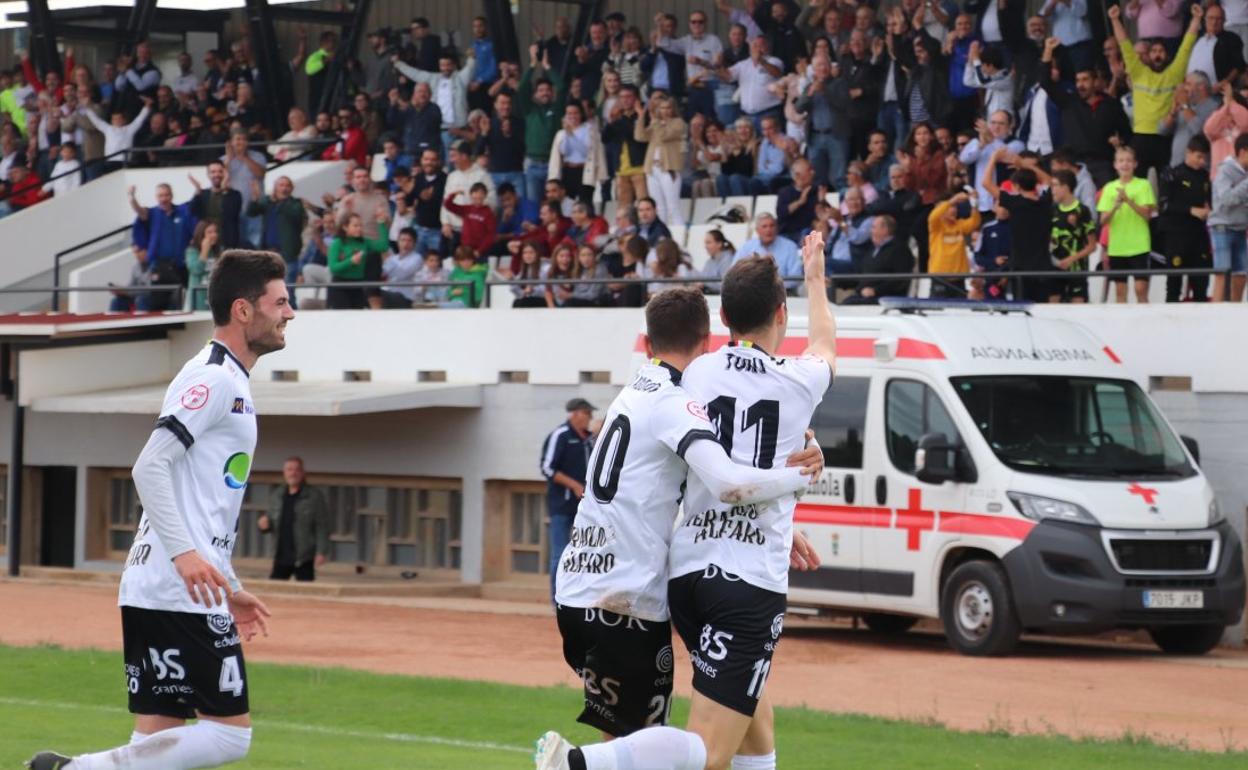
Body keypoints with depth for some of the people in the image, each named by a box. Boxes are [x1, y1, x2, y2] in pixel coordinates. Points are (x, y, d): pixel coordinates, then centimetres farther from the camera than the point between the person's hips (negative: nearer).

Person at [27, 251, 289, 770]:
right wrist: (184, 553, -28)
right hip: (180, 592, -10)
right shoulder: (215, 377, -8)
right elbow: (150, 466, -18)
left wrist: (231, 590, 29)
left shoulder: (229, 383, 24)